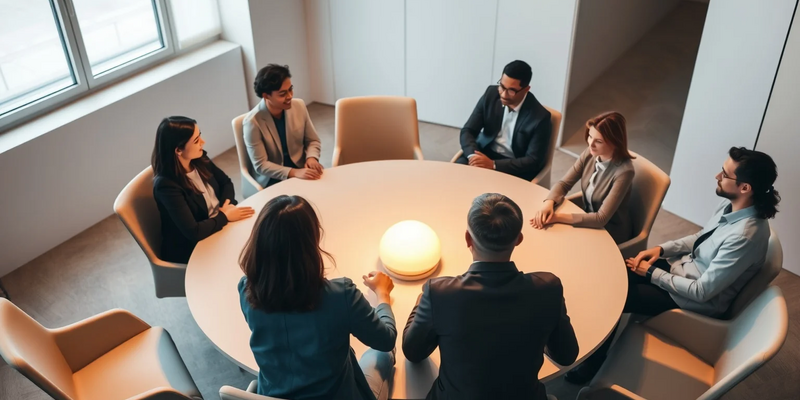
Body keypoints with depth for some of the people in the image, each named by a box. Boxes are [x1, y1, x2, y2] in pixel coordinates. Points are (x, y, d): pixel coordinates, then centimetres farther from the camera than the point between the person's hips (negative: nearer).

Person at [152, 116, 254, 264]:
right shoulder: (166, 185, -27)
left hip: (219, 226, 7)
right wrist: (225, 216, -18)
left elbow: (226, 182, 11)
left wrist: (227, 204, -9)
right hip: (192, 249, -7)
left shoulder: (199, 159, -6)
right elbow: (193, 232, -30)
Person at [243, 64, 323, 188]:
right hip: (272, 179, -4)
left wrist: (311, 157, -16)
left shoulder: (299, 106, -5)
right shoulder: (252, 122, -18)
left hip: (301, 169, 5)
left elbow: (313, 140, 7)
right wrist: (294, 173, -29)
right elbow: (260, 165, -16)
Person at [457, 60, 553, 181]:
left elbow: (533, 161, -17)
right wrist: (473, 155, -25)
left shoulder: (540, 117, -18)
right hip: (484, 154, 4)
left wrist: (493, 165, -27)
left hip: (515, 167, -3)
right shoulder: (491, 94, -6)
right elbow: (468, 131, -3)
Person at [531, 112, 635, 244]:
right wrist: (548, 204, -26)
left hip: (610, 232, -5)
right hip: (587, 219, 5)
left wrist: (558, 217, -30)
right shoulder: (590, 153, -11)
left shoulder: (623, 171, -28)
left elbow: (601, 219, -29)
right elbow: (564, 184, -5)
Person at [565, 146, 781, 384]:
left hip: (697, 301, -8)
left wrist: (652, 273, -17)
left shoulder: (746, 236, -33)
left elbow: (701, 292, -27)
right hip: (681, 267, 8)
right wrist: (661, 249, -2)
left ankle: (592, 361, 12)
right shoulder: (730, 205, -7)